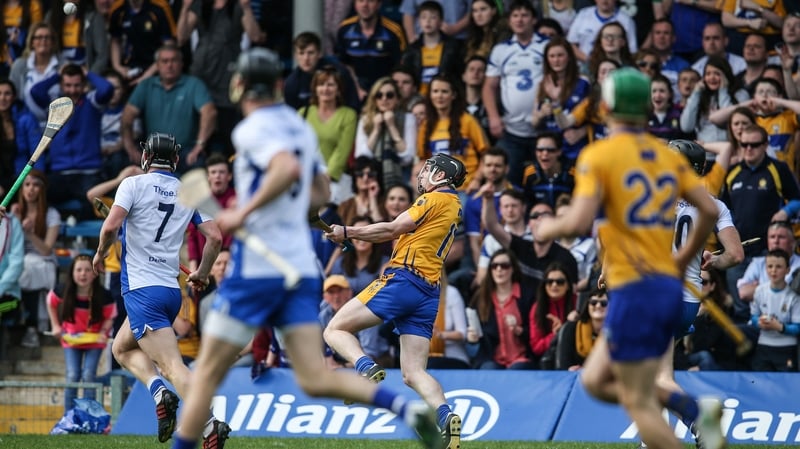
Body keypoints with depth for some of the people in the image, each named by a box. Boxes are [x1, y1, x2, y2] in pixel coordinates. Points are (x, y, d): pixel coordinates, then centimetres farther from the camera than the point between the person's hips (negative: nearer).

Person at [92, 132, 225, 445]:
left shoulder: (134, 184, -2)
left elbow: (111, 225, -15)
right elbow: (214, 236, 6)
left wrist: (101, 254, 4)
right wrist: (202, 274, 22)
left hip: (142, 289, -6)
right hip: (171, 289, 6)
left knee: (173, 364, -14)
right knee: (122, 348, 21)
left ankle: (208, 422, -29)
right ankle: (160, 391, -4)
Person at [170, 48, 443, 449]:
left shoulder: (253, 129, -9)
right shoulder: (299, 126, 15)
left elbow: (288, 167, -28)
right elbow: (320, 193, 25)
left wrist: (245, 211, -22)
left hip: (257, 269, -7)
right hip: (302, 265, 7)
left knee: (206, 373, 3)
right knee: (316, 379, -3)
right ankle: (405, 407, -22)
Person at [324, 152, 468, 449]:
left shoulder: (435, 199, -3)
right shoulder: (453, 206, 24)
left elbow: (393, 229, -10)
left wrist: (347, 232, -4)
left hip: (403, 280, -9)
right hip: (428, 293, 9)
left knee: (335, 330, -3)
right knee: (413, 373, 2)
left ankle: (367, 369, -27)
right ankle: (445, 416, -21)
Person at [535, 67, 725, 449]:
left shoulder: (598, 156, -7)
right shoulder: (668, 156, 11)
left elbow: (579, 222, -17)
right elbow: (709, 210, 6)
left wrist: (548, 228, 5)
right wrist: (684, 258, 20)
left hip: (634, 289, -7)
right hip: (668, 286, 7)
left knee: (638, 402, -3)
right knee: (595, 380, 18)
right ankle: (696, 409, 4)